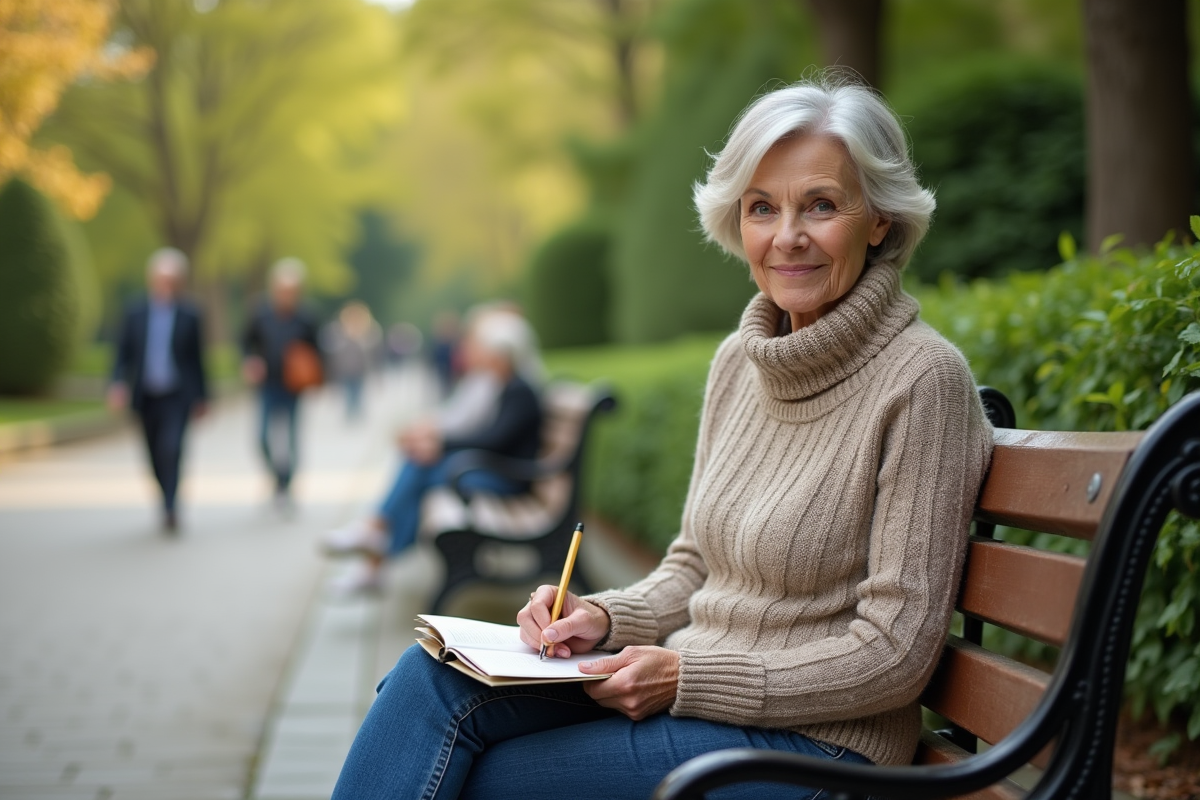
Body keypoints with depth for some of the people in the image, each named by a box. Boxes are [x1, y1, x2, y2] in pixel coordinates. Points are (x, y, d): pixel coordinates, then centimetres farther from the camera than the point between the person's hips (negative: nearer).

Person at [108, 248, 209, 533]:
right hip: (146, 397, 3)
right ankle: (168, 504, 26)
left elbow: (197, 359, 6)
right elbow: (123, 355, 5)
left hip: (177, 396, -3)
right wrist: (118, 384, -11)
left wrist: (201, 397, 9)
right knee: (156, 456, 10)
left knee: (171, 448, -20)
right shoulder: (135, 314, 4)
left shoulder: (189, 316, 0)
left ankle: (170, 508, -22)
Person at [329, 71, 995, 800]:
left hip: (807, 740, -6)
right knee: (435, 673, -14)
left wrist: (688, 678, -18)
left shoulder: (923, 378, -15)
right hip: (689, 696, 6)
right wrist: (605, 618, -3)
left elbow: (894, 656, -16)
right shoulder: (738, 361, 7)